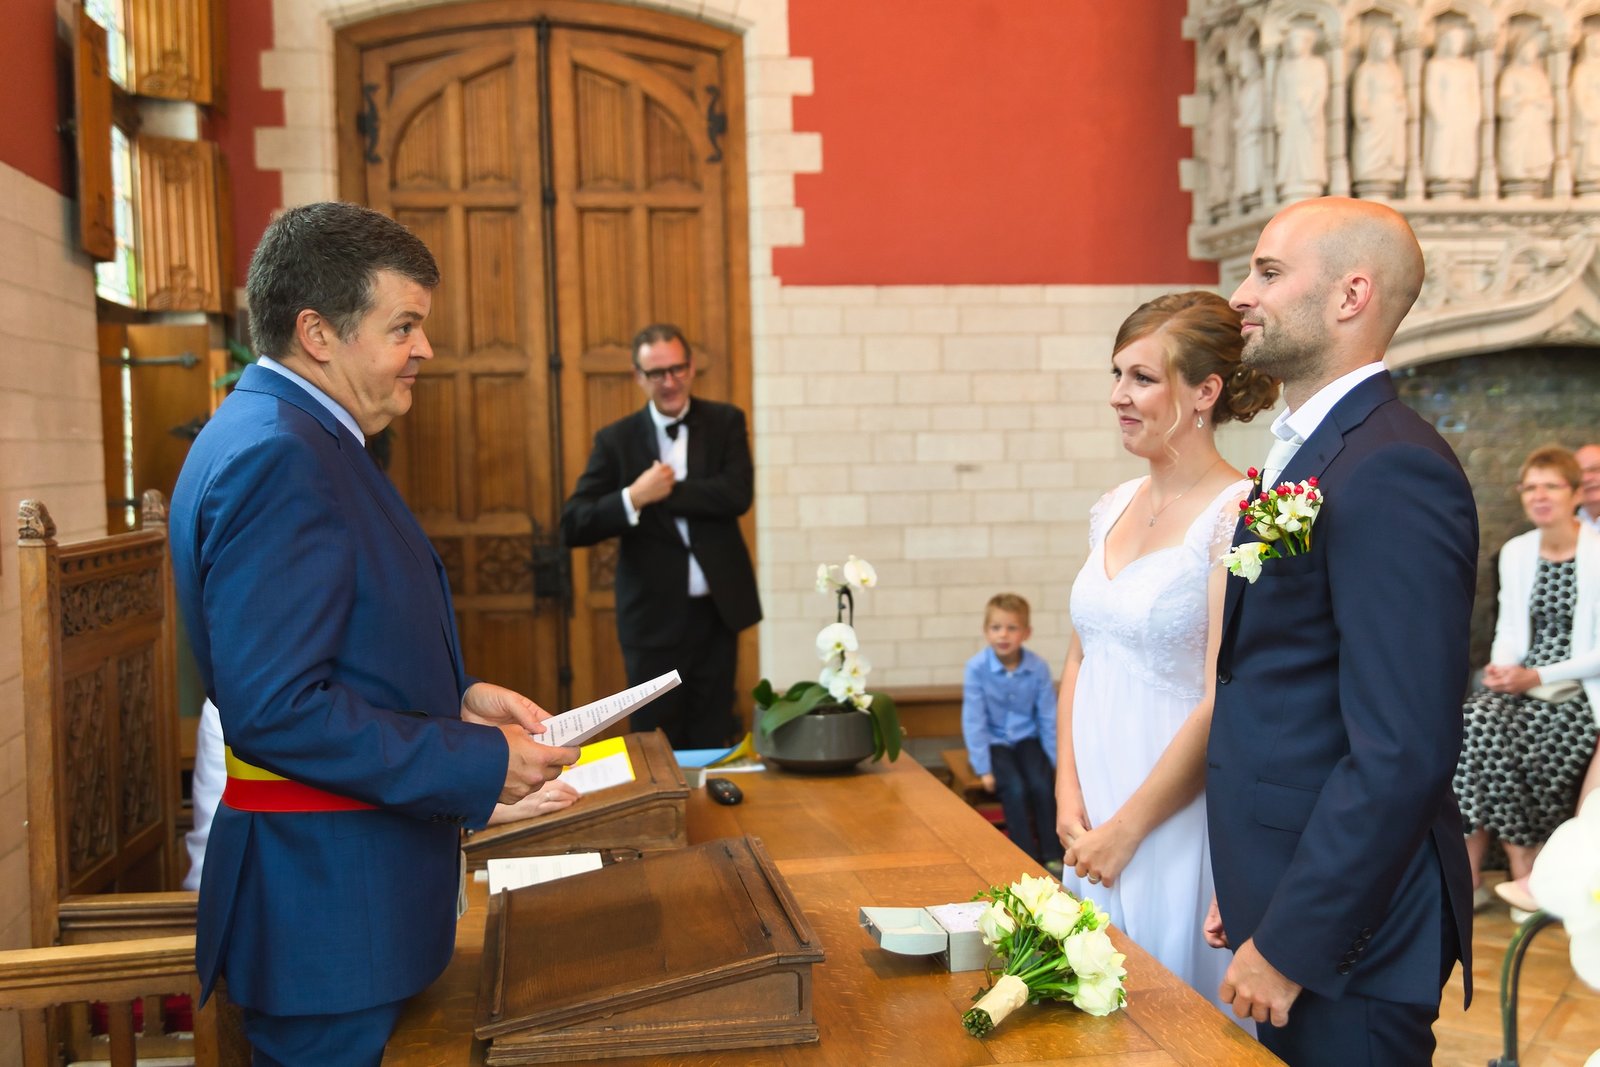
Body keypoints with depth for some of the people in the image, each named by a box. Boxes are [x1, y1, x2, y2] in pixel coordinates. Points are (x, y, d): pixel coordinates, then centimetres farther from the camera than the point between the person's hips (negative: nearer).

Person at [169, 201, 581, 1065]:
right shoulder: (278, 458, -22)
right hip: (327, 900, -10)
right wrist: (480, 765, -20)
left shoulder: (285, 435, 11)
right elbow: (274, 709, -27)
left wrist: (458, 697, 6)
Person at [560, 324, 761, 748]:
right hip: (653, 616, -1)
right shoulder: (616, 439, 0)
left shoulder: (725, 422, 4)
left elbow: (738, 494, -13)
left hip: (717, 610, 1)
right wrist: (633, 498, -21)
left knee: (714, 742, 10)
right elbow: (573, 528, -6)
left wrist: (665, 492, -13)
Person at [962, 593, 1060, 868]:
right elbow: (974, 720, -14)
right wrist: (983, 769, -14)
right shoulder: (977, 667, -18)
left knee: (1042, 785, -22)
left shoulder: (1038, 668, -10)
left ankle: (1052, 857, -7)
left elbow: (1048, 718, -1)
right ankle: (1029, 860, -13)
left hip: (1026, 739, 2)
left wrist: (1055, 761, -1)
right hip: (993, 742, -2)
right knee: (1015, 788, -25)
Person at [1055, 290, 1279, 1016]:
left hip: (1178, 823, -7)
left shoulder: (1238, 516, -14)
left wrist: (1125, 829, -12)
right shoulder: (1114, 508, 8)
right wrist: (1070, 802, 1)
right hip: (1094, 824, 7)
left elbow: (1225, 703, -17)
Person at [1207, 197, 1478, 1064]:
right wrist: (1246, 893, 12)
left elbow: (1403, 755, -25)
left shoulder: (1392, 471, -20)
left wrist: (1288, 945, -19)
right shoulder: (1301, 451, 11)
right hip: (1287, 898, 9)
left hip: (1345, 934, -9)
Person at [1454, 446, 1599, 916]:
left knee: (1515, 745, -30)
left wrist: (1537, 676, -17)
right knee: (1475, 723, -26)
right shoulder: (1515, 552, 12)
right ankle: (1468, 875, -23)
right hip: (1523, 681, 5)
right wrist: (1501, 668, -6)